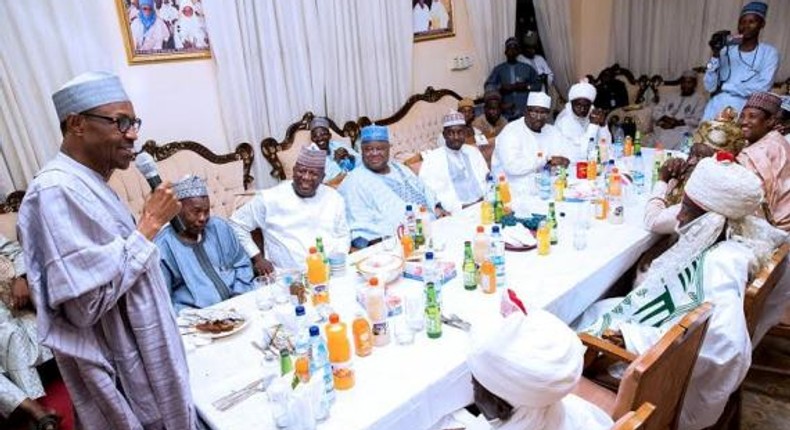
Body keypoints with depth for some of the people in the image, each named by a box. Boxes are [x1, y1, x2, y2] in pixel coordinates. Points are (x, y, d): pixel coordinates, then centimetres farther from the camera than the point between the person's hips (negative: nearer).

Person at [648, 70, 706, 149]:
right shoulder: (670, 96, 25)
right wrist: (665, 118, -5)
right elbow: (656, 111, 15)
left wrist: (677, 123, -12)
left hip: (681, 132, -3)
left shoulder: (699, 99, 13)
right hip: (661, 130, 3)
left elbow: (697, 120, 0)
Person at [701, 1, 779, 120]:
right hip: (716, 108, 2)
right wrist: (715, 54, -8)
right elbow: (710, 87, 1)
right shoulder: (726, 51, 11)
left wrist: (724, 87, -5)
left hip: (744, 111, -2)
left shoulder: (769, 53, 5)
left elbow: (763, 88, -8)